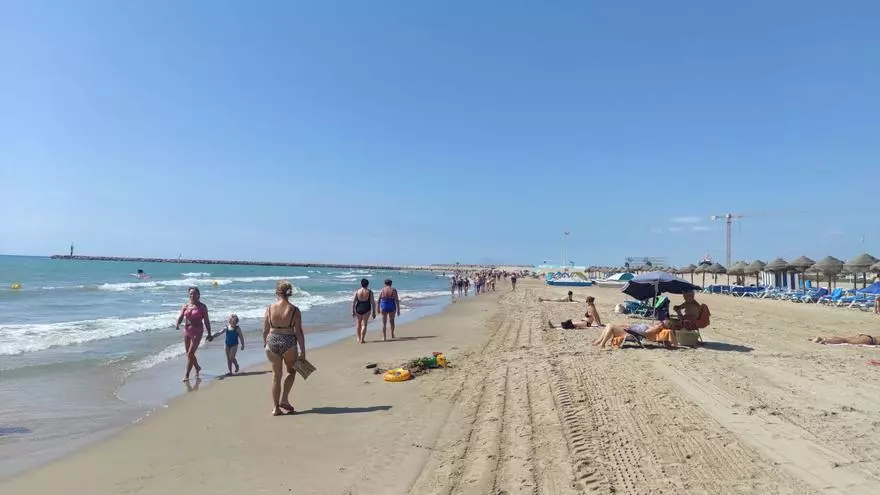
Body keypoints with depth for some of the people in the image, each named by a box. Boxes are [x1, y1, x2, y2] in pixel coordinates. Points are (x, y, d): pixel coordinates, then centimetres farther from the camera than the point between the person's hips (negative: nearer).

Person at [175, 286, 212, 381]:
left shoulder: (202, 306, -3)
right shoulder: (185, 306, 7)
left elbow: (206, 320, -2)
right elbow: (180, 317, 0)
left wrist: (209, 333, -2)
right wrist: (177, 324, -23)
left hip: (197, 332, -5)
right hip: (187, 331, 5)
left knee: (190, 354, -11)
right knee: (189, 354, 14)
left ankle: (187, 375, -3)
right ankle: (197, 368, 38)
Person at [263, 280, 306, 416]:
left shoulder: (270, 308, -3)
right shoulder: (294, 310, -9)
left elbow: (265, 330, 2)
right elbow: (299, 333, -8)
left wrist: (265, 343, 20)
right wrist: (302, 351, -2)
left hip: (272, 341, 2)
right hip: (289, 343, -2)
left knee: (276, 375, 13)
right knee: (291, 371, 22)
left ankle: (276, 407, 16)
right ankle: (284, 399, 12)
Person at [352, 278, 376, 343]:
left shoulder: (357, 291, -1)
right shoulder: (370, 292, -4)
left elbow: (353, 302, -3)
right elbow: (373, 303, -5)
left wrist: (353, 311, 3)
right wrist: (374, 312, 1)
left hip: (358, 309, 2)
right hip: (366, 309, -2)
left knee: (358, 324, 18)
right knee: (364, 324, 3)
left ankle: (358, 338, 24)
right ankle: (362, 339, 0)